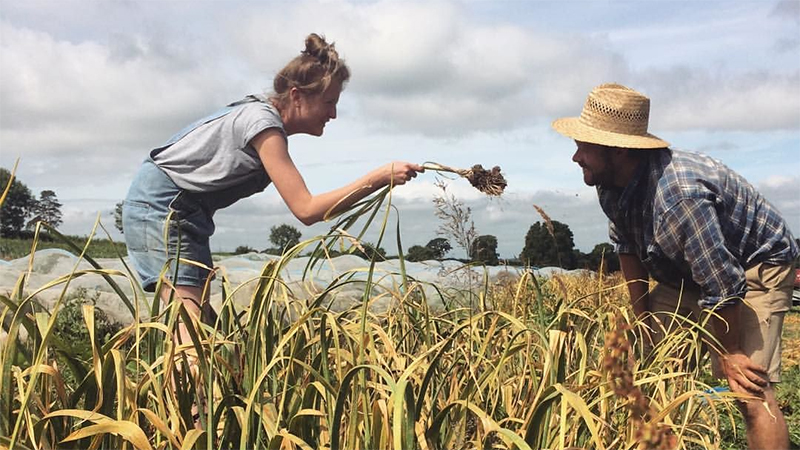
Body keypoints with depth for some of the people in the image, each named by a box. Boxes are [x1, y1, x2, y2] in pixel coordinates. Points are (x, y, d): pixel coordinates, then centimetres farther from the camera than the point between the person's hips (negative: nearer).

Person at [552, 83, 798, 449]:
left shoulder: (678, 193, -39)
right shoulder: (611, 186, -12)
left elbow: (721, 284, -33)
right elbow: (628, 249, 4)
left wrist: (728, 354, -21)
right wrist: (642, 319, 4)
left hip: (754, 268, -8)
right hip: (686, 273, 9)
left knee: (749, 391, -20)